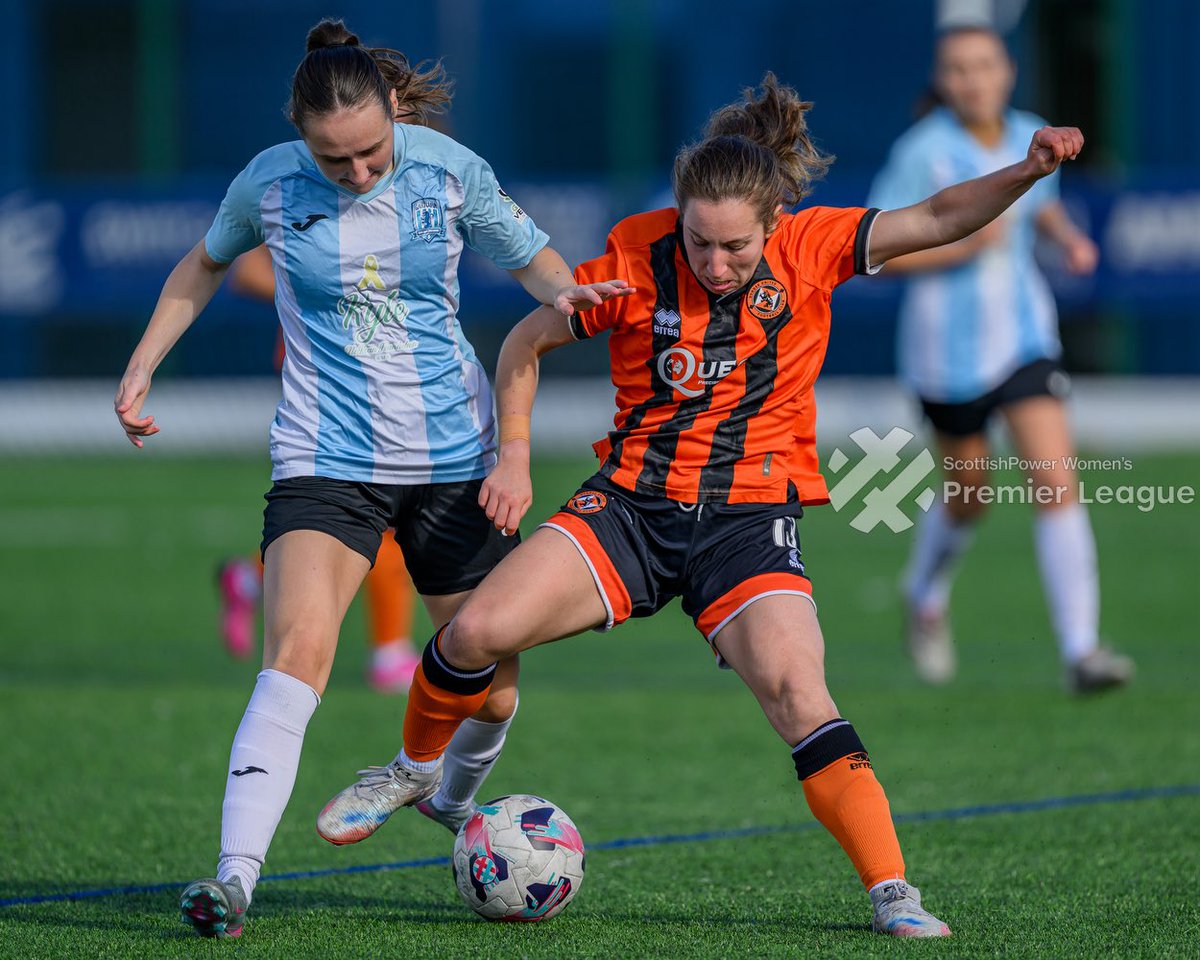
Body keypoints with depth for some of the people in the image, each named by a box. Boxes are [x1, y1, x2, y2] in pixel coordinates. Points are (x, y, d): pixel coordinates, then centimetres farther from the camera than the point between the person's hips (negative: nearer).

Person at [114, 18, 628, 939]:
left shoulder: (450, 170, -7)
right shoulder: (269, 184, -6)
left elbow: (531, 255, 7)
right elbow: (207, 262, 15)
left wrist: (563, 289, -16)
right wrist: (141, 368, 11)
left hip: (454, 456, 2)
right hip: (326, 459, -2)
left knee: (490, 692, 8)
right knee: (298, 649, -25)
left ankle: (456, 796, 42)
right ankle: (236, 877, -29)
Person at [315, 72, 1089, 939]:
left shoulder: (811, 248, -7)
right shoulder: (638, 253, -8)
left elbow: (938, 221, -12)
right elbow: (529, 340, 6)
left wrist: (1026, 172, -28)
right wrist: (514, 454, -4)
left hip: (749, 516, -1)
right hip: (632, 502, 1)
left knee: (796, 691, -23)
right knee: (476, 630, -14)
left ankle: (893, 893, -17)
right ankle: (417, 769, 17)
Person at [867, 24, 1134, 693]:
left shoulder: (1030, 138, 0)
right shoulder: (923, 153, -14)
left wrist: (1069, 236, 1)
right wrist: (961, 247, -23)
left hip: (1025, 336, 3)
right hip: (948, 347, -3)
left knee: (1058, 483, -12)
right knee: (970, 495, 13)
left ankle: (1082, 651, -15)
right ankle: (927, 596, 47)